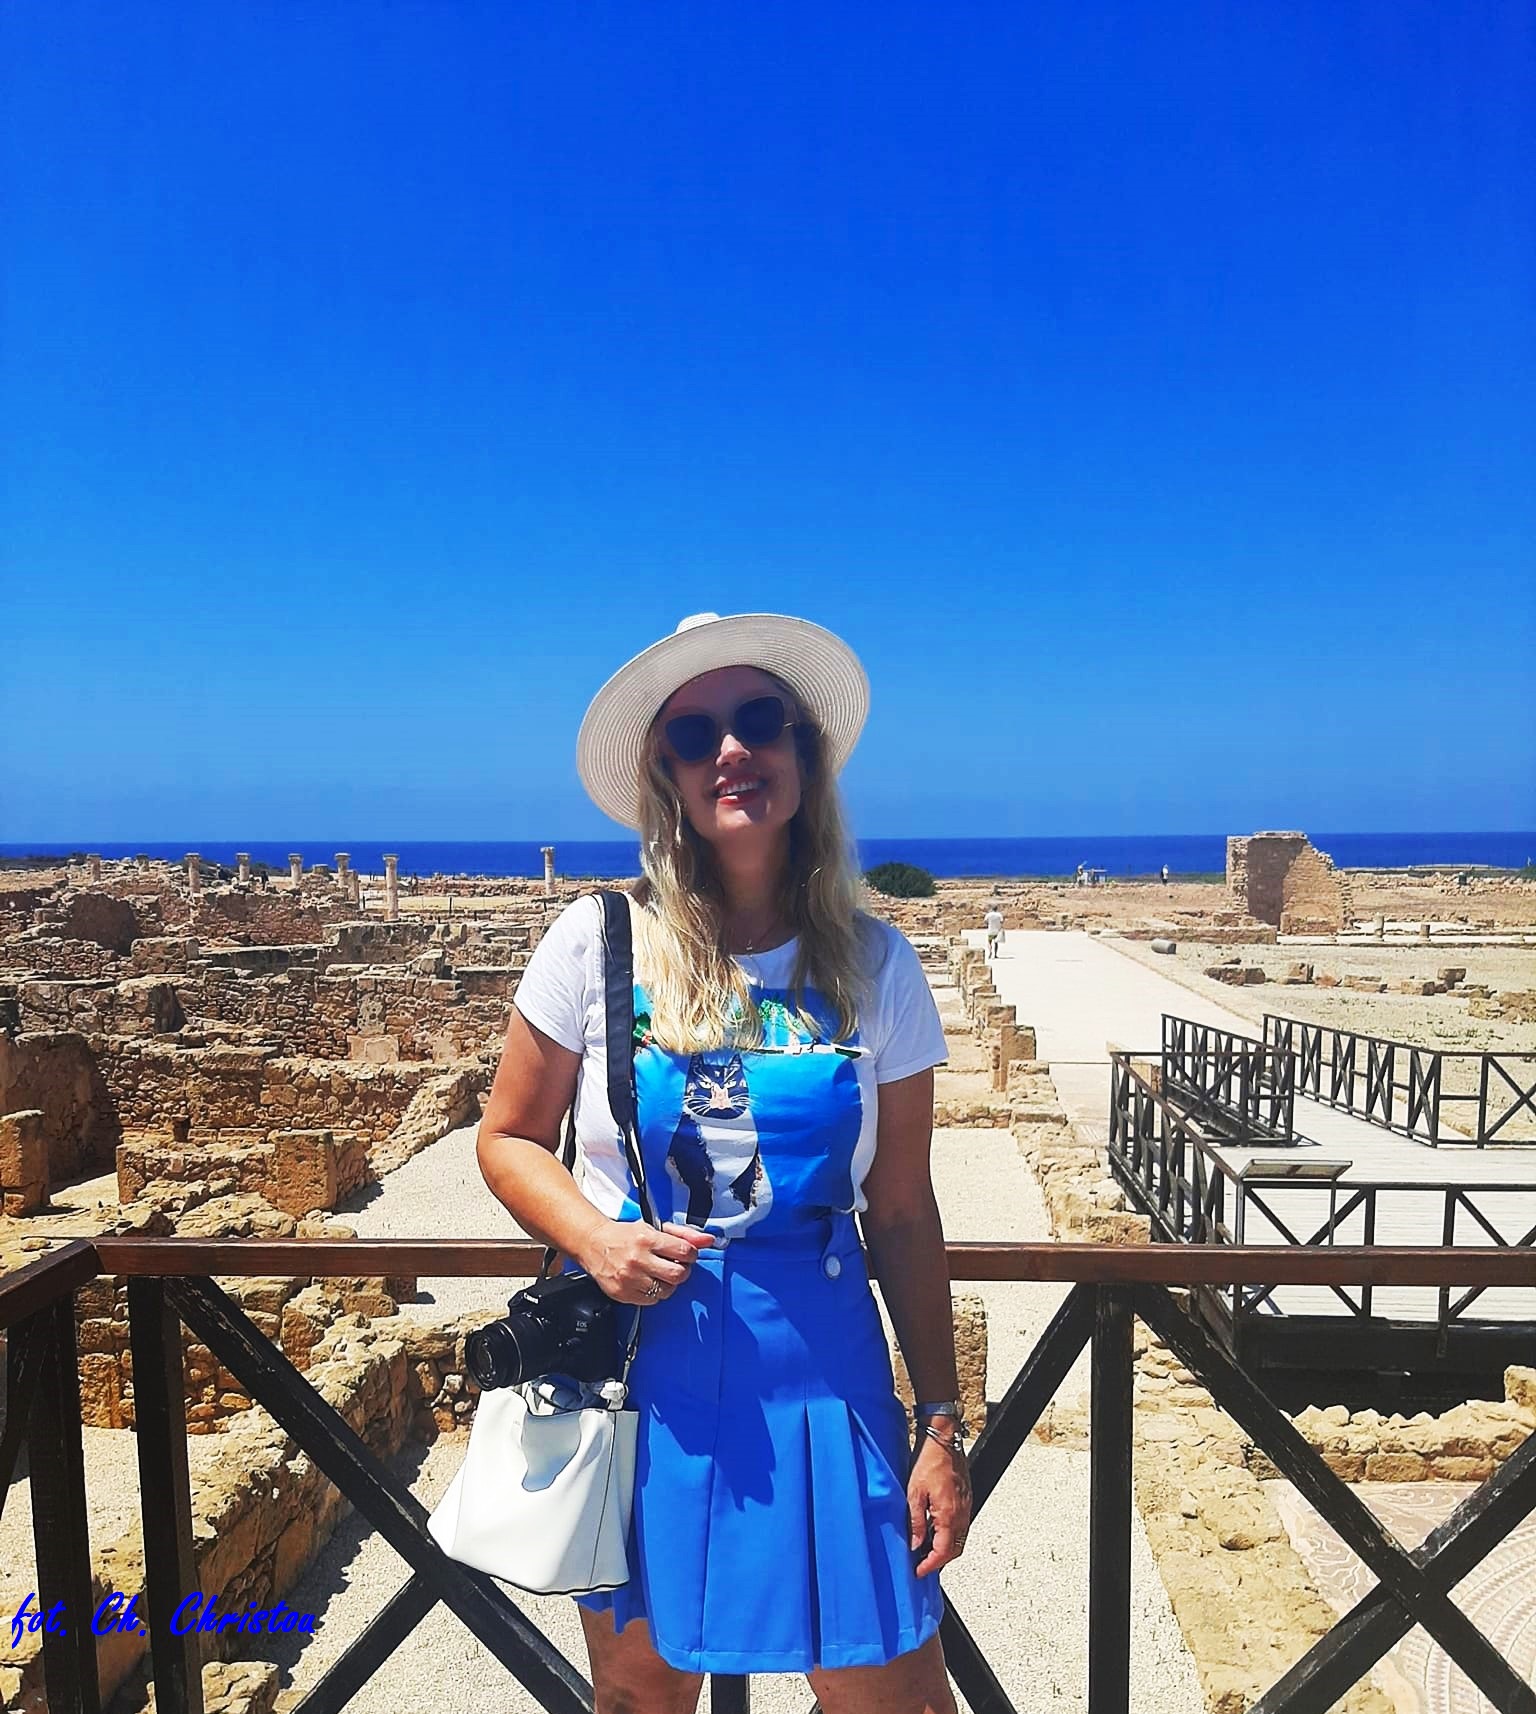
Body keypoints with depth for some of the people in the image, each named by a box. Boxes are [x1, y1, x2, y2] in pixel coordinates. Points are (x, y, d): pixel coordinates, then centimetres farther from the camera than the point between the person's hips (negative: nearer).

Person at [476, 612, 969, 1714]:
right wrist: (593, 1237, -16)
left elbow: (902, 1213, 1)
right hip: (636, 1367, 0)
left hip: (821, 1370, 1)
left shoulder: (876, 965, -4)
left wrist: (943, 1426, 2)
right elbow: (508, 1138, 3)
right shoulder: (598, 943, -8)